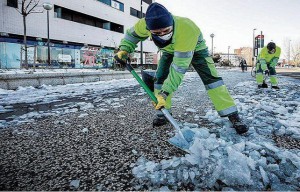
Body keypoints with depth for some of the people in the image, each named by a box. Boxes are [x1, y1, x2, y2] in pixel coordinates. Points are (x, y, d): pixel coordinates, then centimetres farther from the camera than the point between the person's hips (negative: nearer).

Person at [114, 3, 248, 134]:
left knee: (210, 77, -17)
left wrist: (165, 92, -46)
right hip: (170, 50, 5)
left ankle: (233, 115, -11)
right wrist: (124, 49, -22)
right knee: (160, 77, -10)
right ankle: (161, 112, 7)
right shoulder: (145, 24, -32)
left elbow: (179, 68, -45)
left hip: (195, 48, -4)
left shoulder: (187, 30, -47)